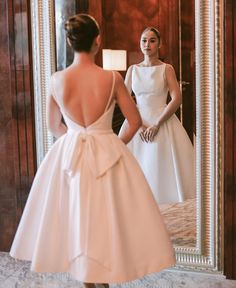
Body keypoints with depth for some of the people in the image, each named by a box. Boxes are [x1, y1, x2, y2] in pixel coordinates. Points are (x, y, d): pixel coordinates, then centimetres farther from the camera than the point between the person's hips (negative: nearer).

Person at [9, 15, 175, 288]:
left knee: (75, 219, 17)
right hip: (108, 154, -2)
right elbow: (135, 121, -2)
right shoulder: (112, 78, -12)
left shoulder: (56, 80, -6)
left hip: (68, 154, 3)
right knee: (105, 220, 11)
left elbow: (54, 126, 7)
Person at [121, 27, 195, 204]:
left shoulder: (167, 69, 0)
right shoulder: (133, 70, 7)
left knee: (163, 168, -2)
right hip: (137, 124, 3)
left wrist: (156, 125, -16)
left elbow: (177, 99, -10)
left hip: (162, 123, -2)